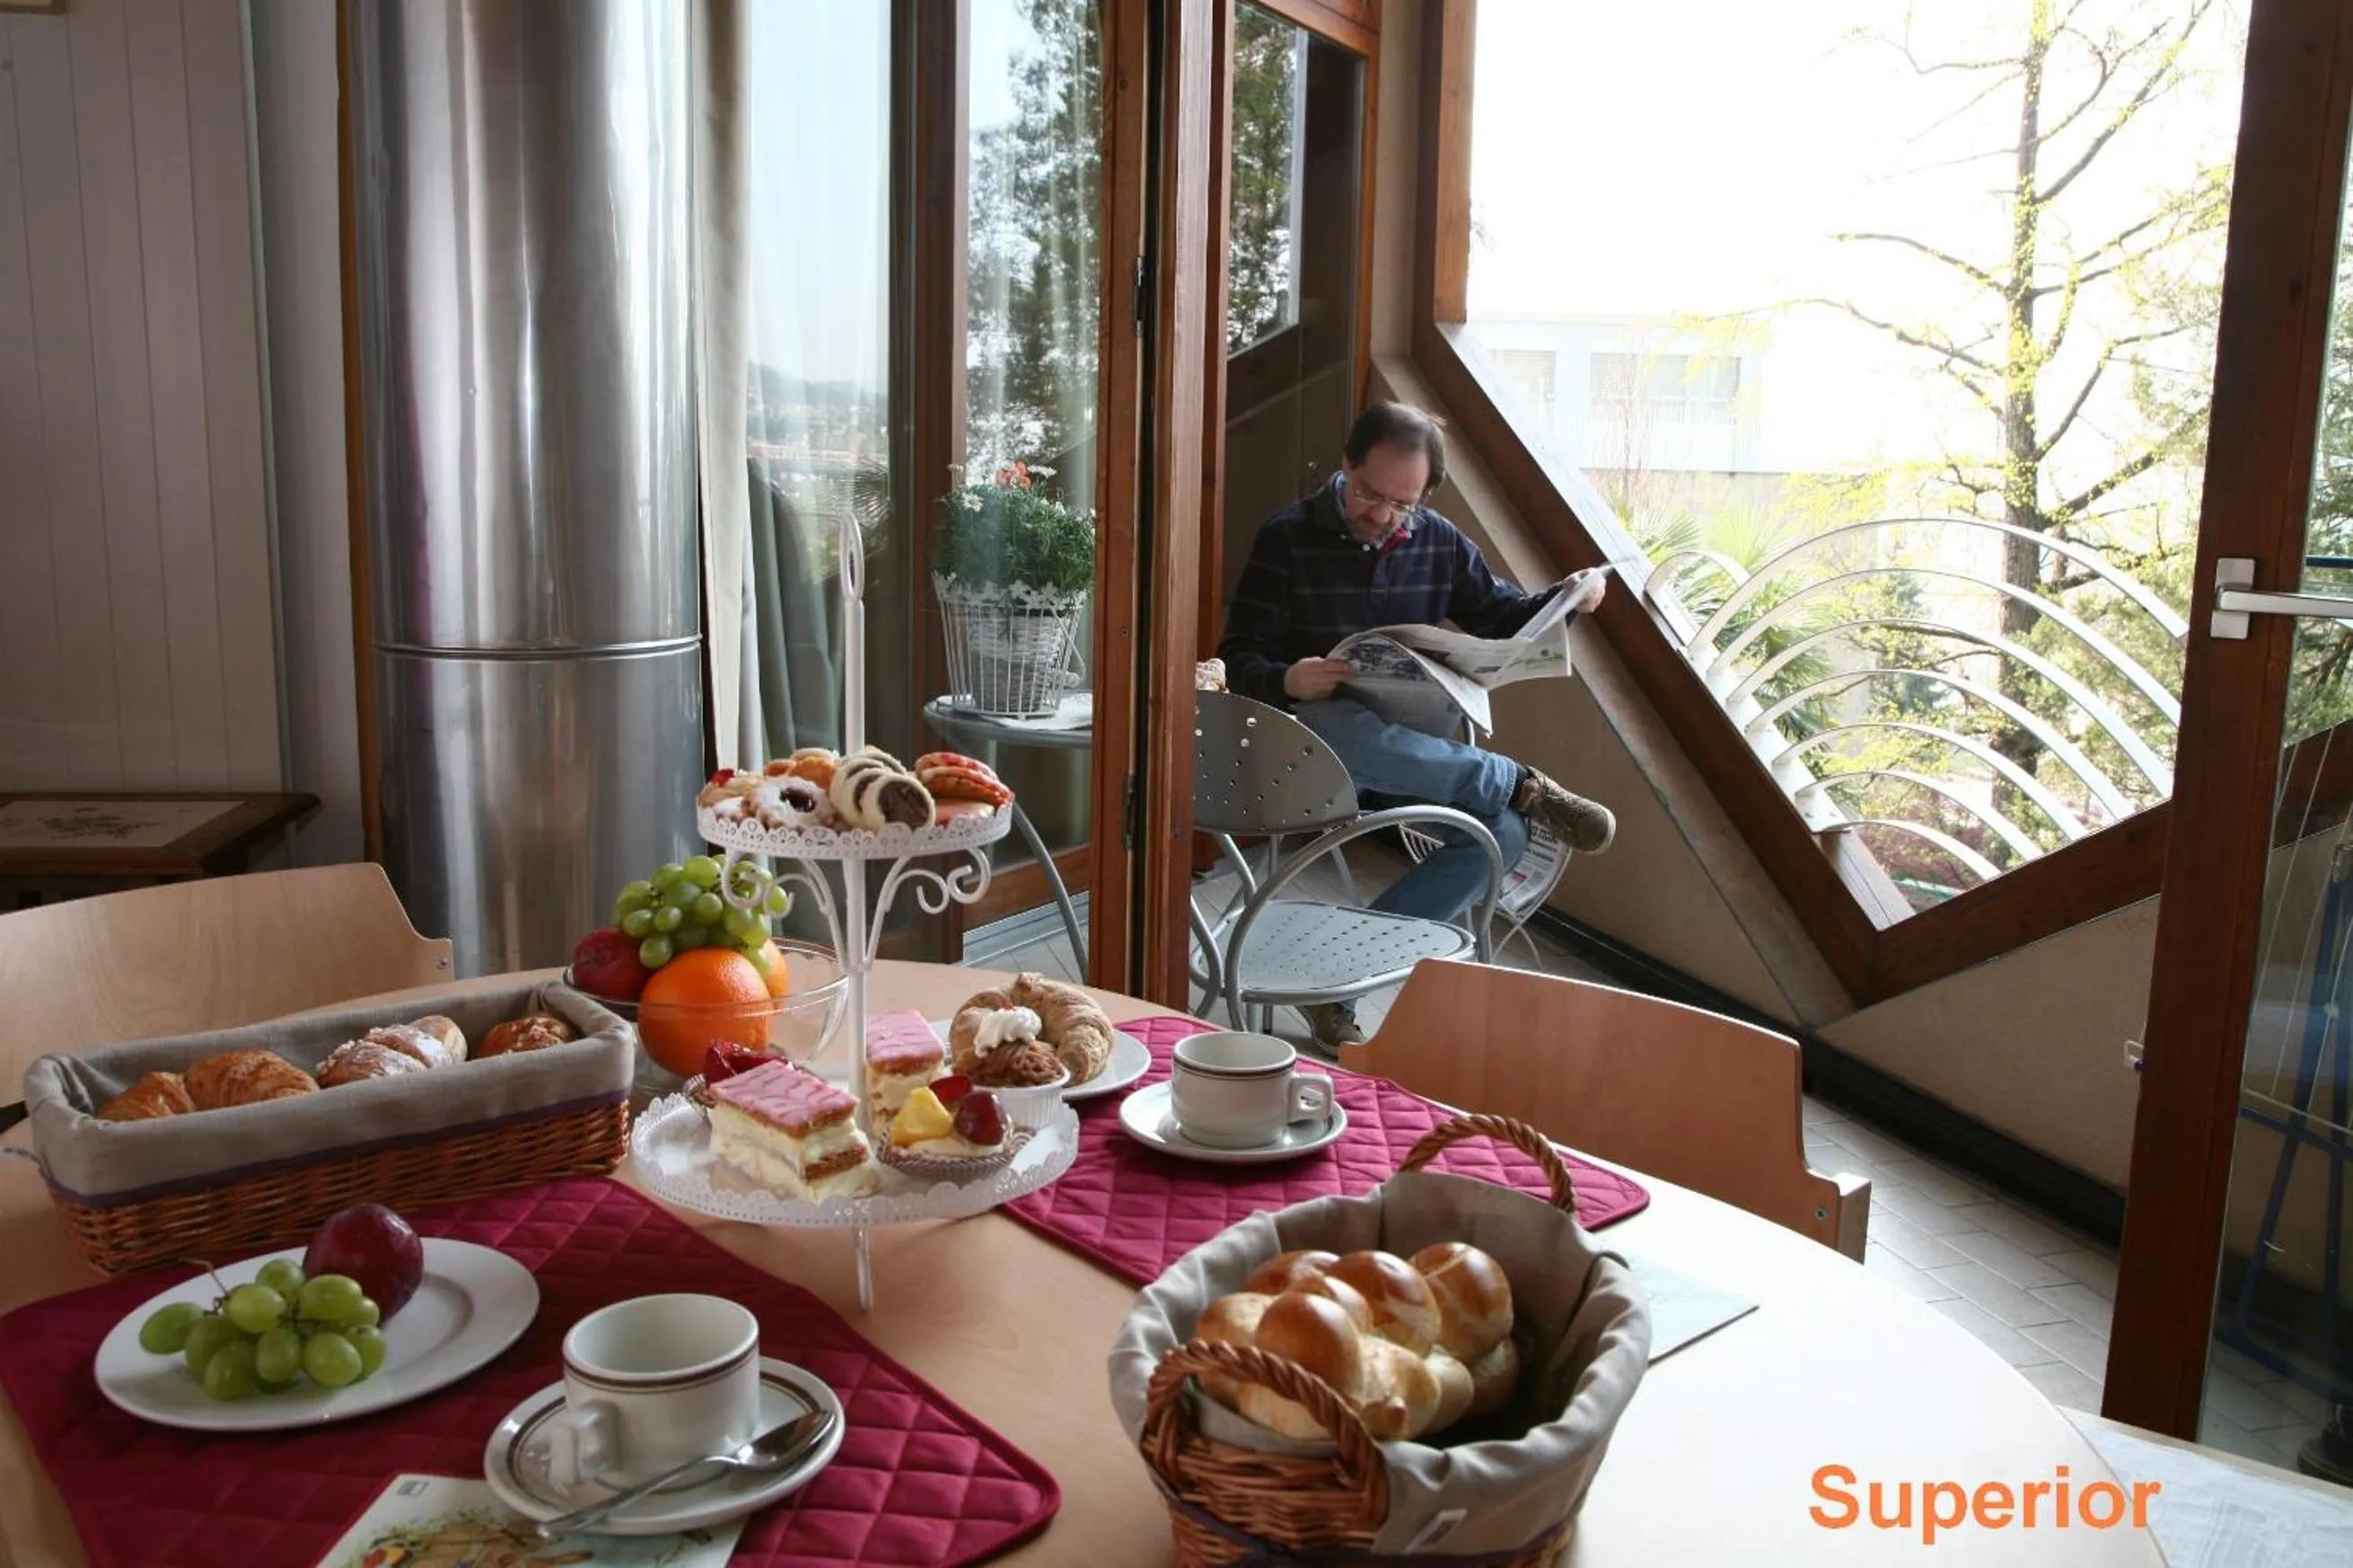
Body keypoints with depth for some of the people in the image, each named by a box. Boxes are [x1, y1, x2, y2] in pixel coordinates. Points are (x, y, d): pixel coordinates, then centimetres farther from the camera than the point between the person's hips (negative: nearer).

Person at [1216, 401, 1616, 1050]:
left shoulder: (1440, 542, 12)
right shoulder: (1288, 537, -2)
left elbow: (1498, 616, 23)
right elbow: (1238, 660, -6)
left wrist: (1565, 599, 2)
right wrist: (1288, 681, -29)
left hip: (1412, 750, 4)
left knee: (1502, 835, -24)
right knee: (1337, 728, -42)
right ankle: (1522, 785, -22)